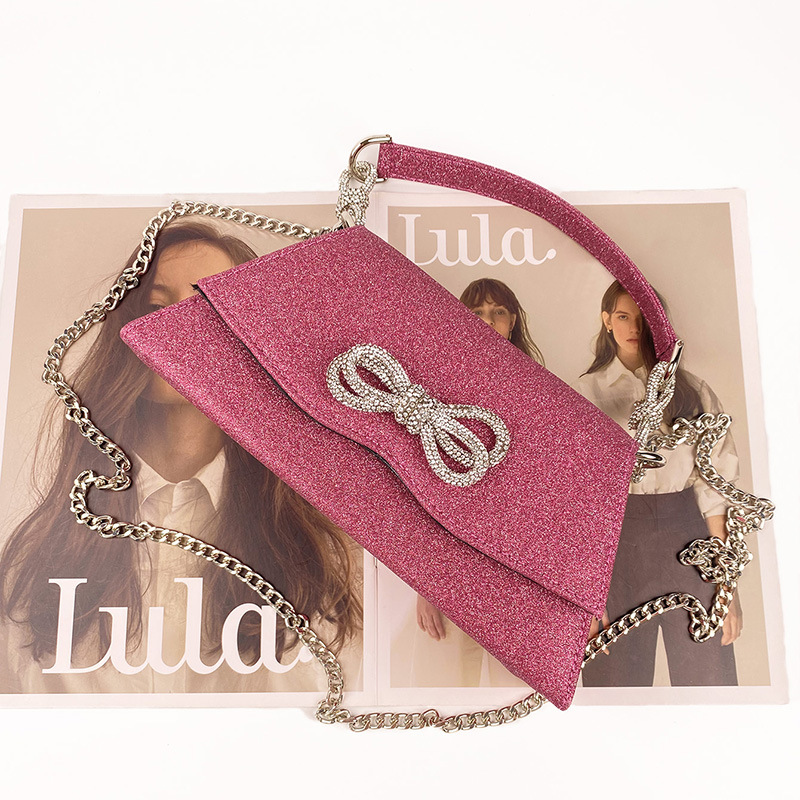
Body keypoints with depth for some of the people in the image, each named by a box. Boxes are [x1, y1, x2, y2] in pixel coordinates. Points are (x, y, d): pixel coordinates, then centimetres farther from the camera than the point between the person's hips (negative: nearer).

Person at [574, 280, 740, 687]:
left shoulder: (692, 390, 9)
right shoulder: (584, 394, 5)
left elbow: (715, 484, 3)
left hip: (688, 537, 1)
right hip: (616, 541, -1)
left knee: (706, 674, 3)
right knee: (619, 673, 4)